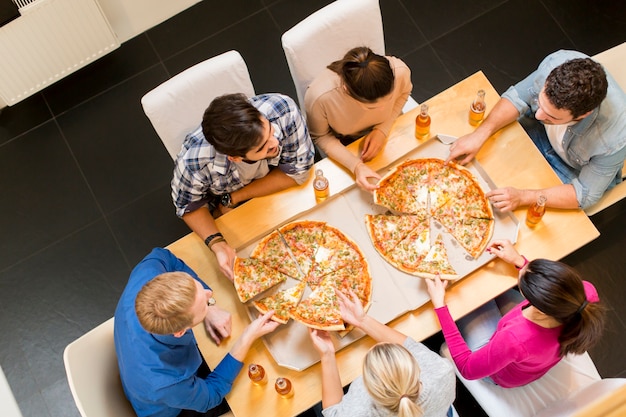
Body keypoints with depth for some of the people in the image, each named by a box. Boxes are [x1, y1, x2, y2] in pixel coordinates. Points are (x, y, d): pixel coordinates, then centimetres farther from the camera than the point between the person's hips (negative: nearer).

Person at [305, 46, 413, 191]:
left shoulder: (399, 71, -36)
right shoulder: (318, 97, -43)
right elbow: (321, 137, -21)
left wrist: (382, 130, -22)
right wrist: (356, 166, -35)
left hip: (386, 129, 2)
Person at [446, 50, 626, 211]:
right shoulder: (557, 64, -34)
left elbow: (584, 194, -27)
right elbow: (518, 97, -16)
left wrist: (522, 197, -38)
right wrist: (480, 134, -30)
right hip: (541, 132, 4)